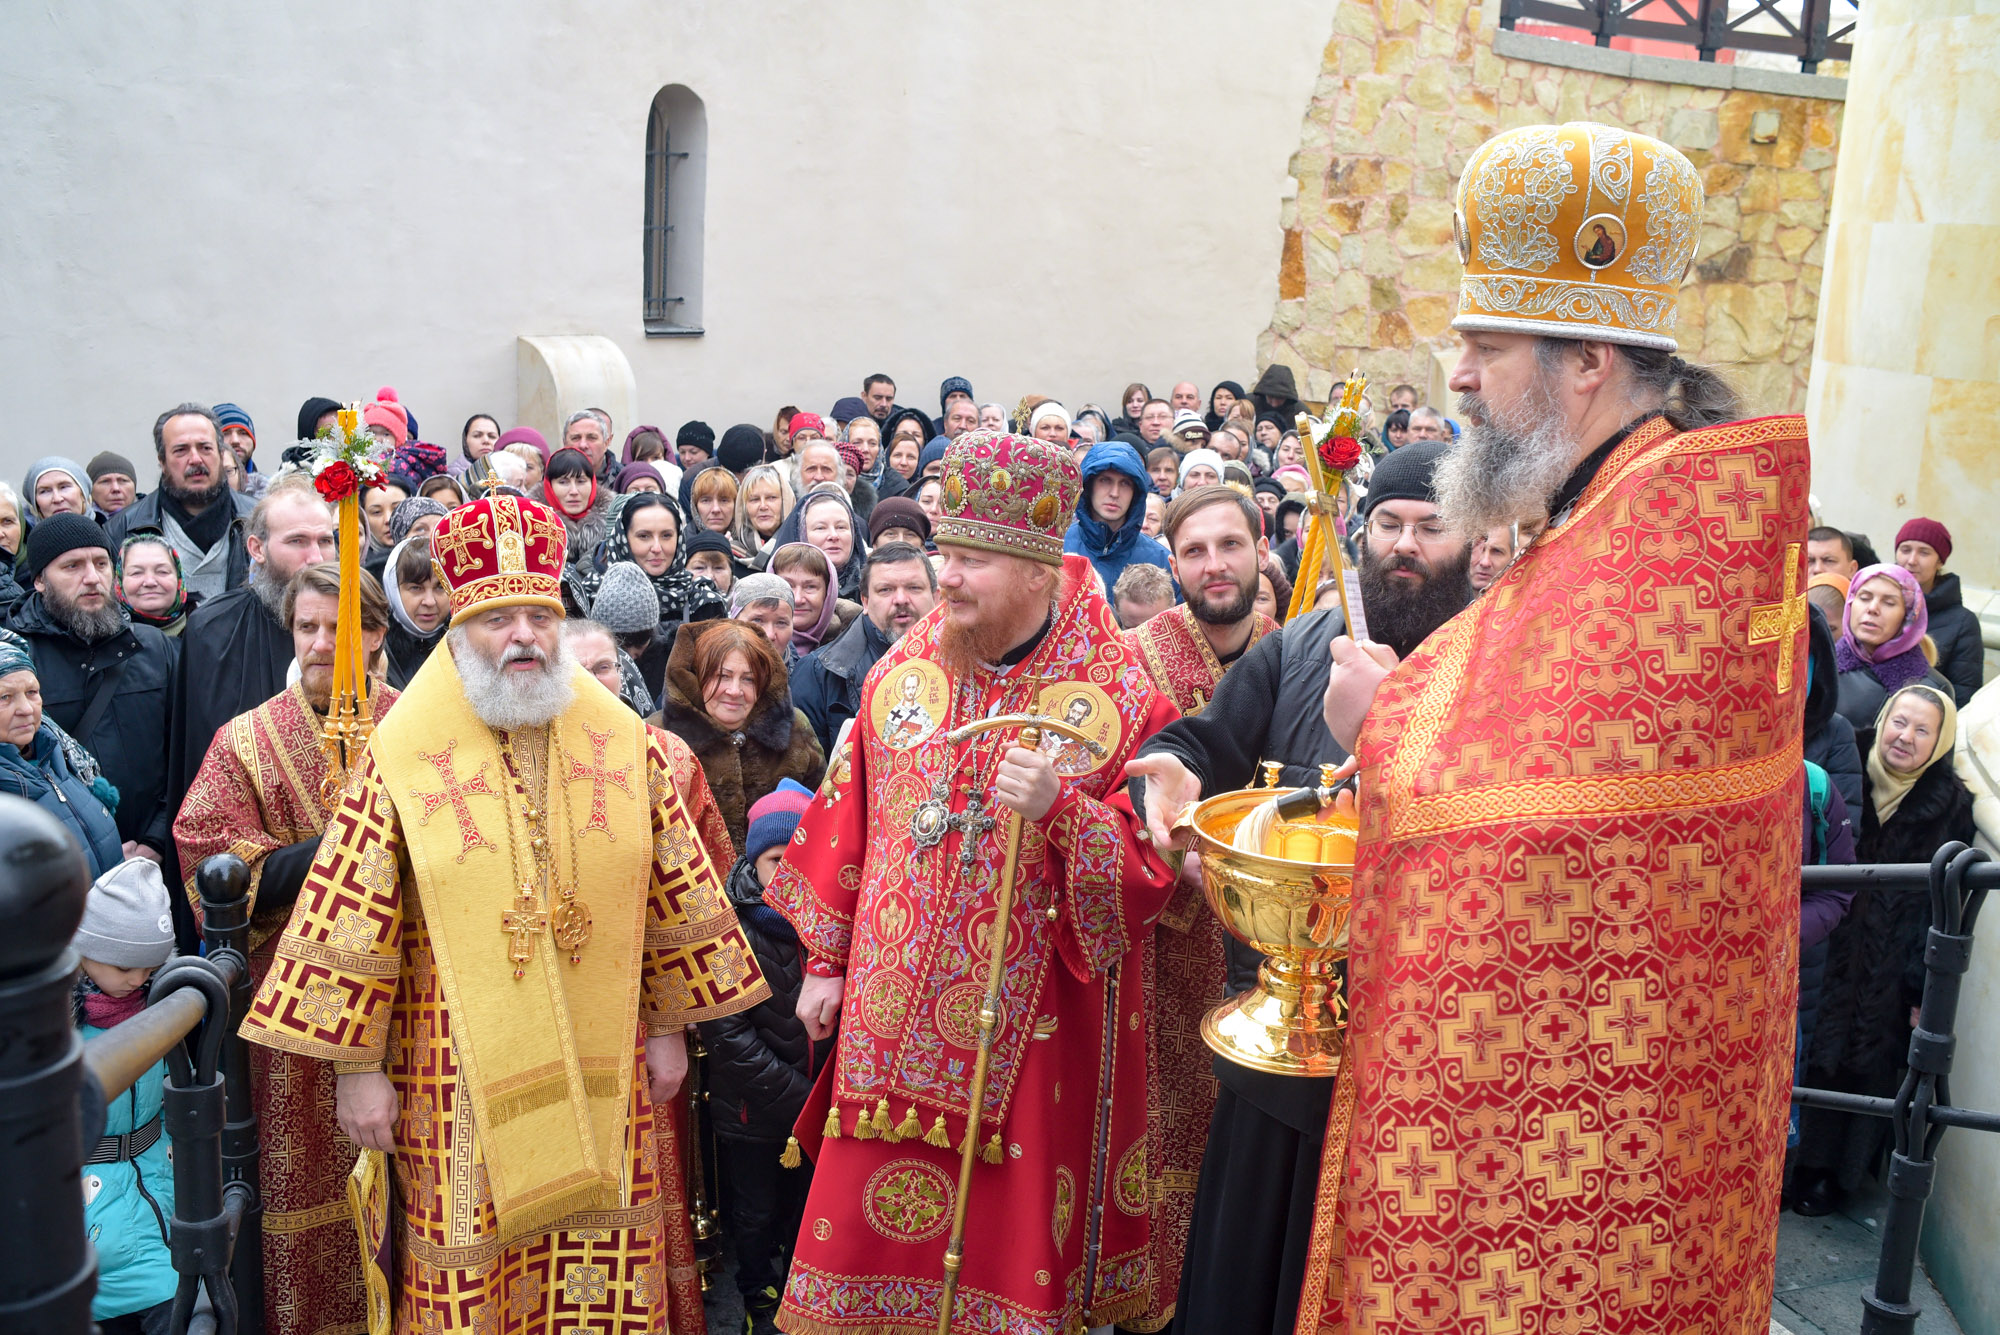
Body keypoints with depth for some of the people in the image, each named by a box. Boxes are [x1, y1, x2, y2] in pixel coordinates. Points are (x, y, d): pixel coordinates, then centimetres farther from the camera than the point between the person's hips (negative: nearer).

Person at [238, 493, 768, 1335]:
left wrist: (668, 1027, 9)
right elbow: (351, 923, -4)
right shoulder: (403, 758, -5)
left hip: (600, 1067, 2)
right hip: (461, 1075, -2)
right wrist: (355, 1066, -4)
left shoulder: (625, 746, 2)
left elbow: (676, 897, 8)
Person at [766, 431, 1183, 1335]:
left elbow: (1152, 870, -10)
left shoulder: (1116, 697, -9)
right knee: (875, 1226, 11)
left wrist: (1058, 810, -27)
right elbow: (846, 825, 11)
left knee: (1005, 1241, 7)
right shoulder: (901, 675, 4)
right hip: (890, 1018, 4)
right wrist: (826, 961, 11)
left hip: (1029, 1031, -3)